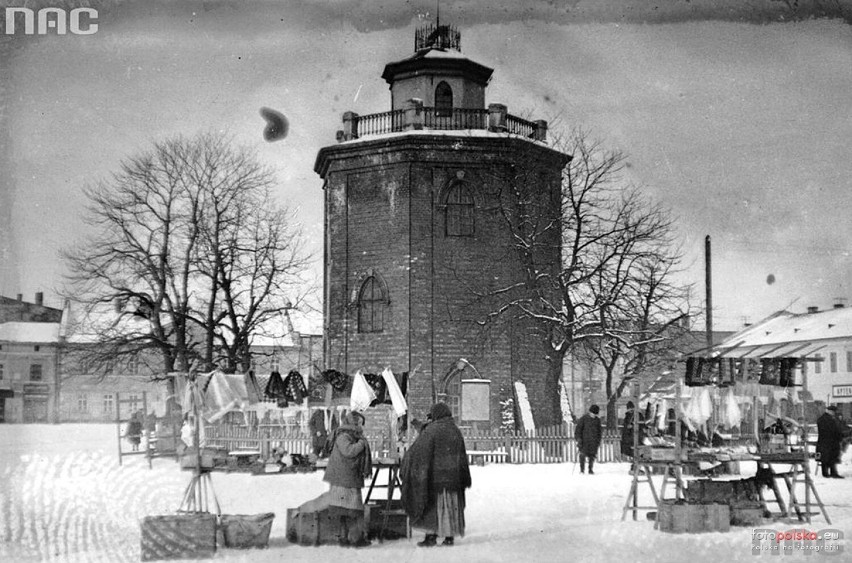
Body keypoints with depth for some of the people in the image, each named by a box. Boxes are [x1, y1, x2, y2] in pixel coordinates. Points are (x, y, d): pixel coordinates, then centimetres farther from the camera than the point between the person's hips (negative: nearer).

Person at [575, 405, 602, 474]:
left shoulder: (597, 420, 10)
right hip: (584, 440, -3)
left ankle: (591, 470, 10)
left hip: (594, 441, 3)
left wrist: (599, 440, 15)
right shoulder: (583, 418, -3)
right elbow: (578, 428, -4)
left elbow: (599, 431, 19)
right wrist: (578, 438, -11)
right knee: (583, 454, -6)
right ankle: (582, 469, 6)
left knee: (592, 455, 0)